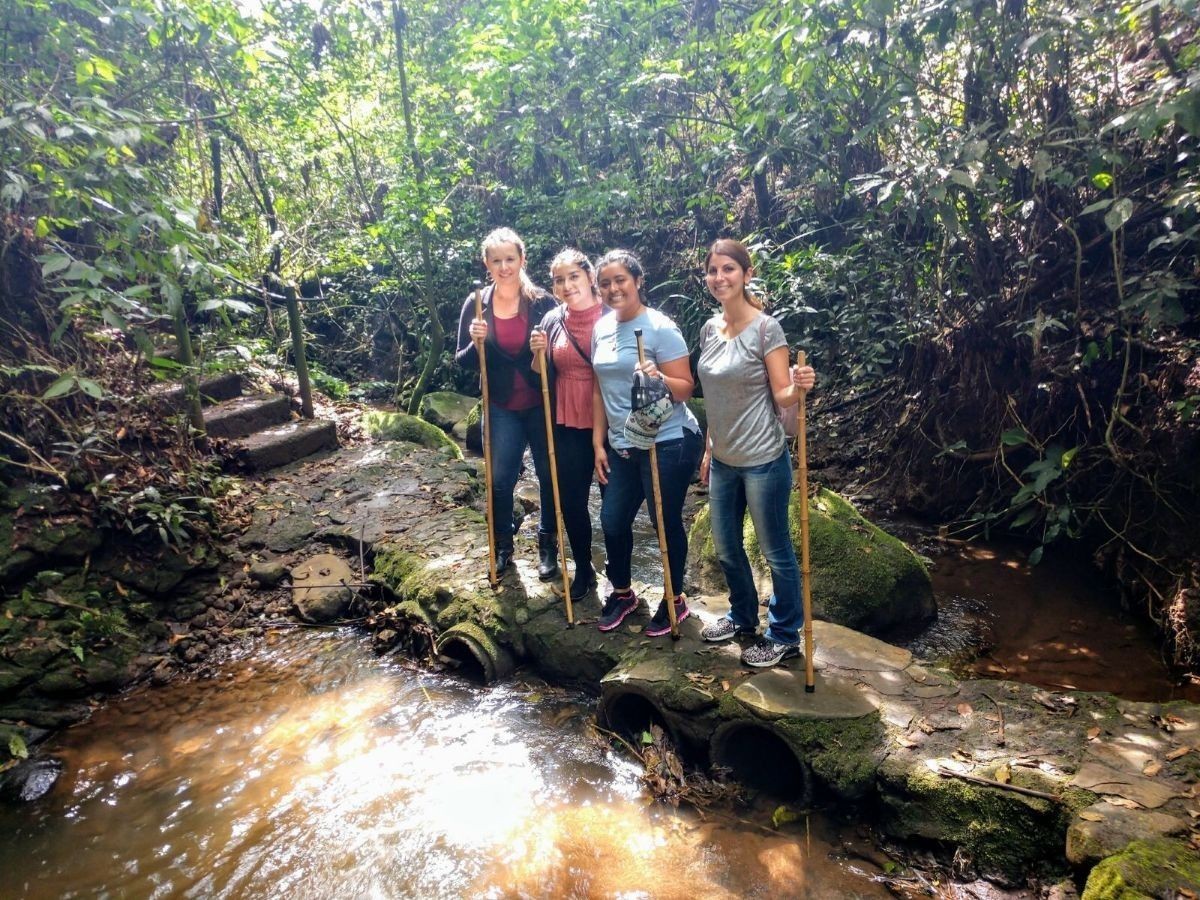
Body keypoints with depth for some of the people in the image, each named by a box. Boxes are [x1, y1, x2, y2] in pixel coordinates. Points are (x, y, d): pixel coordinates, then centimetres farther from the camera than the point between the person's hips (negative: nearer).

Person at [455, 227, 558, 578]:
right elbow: (463, 362, -1)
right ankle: (502, 546, 28)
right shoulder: (476, 305, -4)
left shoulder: (543, 302, -9)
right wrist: (476, 342, -21)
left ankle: (548, 544, 30)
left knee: (549, 475, 10)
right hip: (502, 408, 1)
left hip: (542, 405, -1)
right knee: (500, 479, 5)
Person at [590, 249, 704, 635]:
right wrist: (599, 443, 11)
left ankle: (675, 600, 27)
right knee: (613, 521, 13)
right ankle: (622, 592, 37)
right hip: (622, 446, 7)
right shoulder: (601, 328, 7)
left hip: (667, 443, -6)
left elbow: (685, 387, -12)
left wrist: (658, 378, -32)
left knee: (667, 522, 6)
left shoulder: (660, 327, -12)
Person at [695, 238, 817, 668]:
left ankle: (785, 636, 25)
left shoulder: (766, 328, -13)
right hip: (723, 460, 7)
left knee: (775, 551, 7)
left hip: (762, 460, -7)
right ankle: (742, 616, 42)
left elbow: (782, 396, -12)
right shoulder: (709, 329, 6)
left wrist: (799, 386, -34)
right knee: (726, 548, 19)